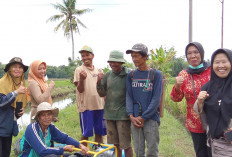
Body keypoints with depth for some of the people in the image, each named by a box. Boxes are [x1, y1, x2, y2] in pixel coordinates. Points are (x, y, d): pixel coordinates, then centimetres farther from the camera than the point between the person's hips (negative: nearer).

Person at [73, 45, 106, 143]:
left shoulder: (99, 71, 11)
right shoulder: (79, 70, -2)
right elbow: (80, 90, -8)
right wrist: (81, 79, -26)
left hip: (99, 105, 4)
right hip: (86, 106, -4)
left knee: (99, 133, 12)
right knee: (86, 134, 2)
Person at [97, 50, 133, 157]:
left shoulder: (128, 75, -9)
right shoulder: (108, 75, 6)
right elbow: (102, 94, 9)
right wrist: (99, 82, -8)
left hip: (123, 115, -5)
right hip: (110, 114, 5)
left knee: (126, 145, 1)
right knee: (115, 144, 15)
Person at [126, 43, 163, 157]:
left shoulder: (156, 74, -2)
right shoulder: (131, 75, 9)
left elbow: (156, 99, -7)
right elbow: (129, 96, 7)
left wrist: (143, 117, -11)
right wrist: (131, 115, -6)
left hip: (151, 119, -3)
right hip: (134, 119, 3)